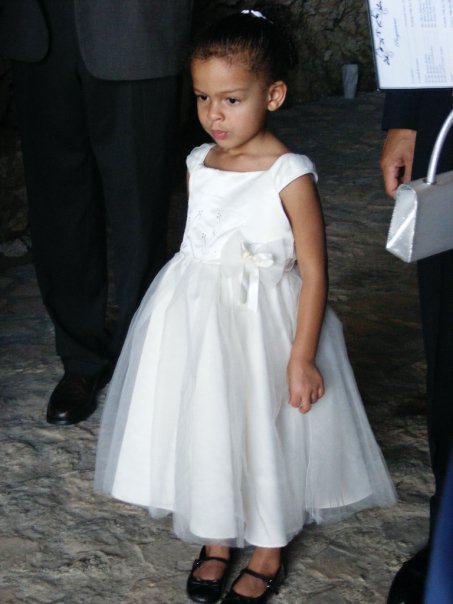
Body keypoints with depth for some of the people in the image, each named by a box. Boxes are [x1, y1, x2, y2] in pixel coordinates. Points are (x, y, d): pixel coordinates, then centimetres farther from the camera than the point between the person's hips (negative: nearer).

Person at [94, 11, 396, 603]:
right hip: (196, 322, 6)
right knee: (205, 431, 16)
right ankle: (215, 543, 39)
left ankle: (268, 555, 34)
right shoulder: (199, 164, 1)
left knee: (267, 436, 11)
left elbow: (313, 272, -15)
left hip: (262, 326, -5)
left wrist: (301, 357, -16)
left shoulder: (290, 176, -17)